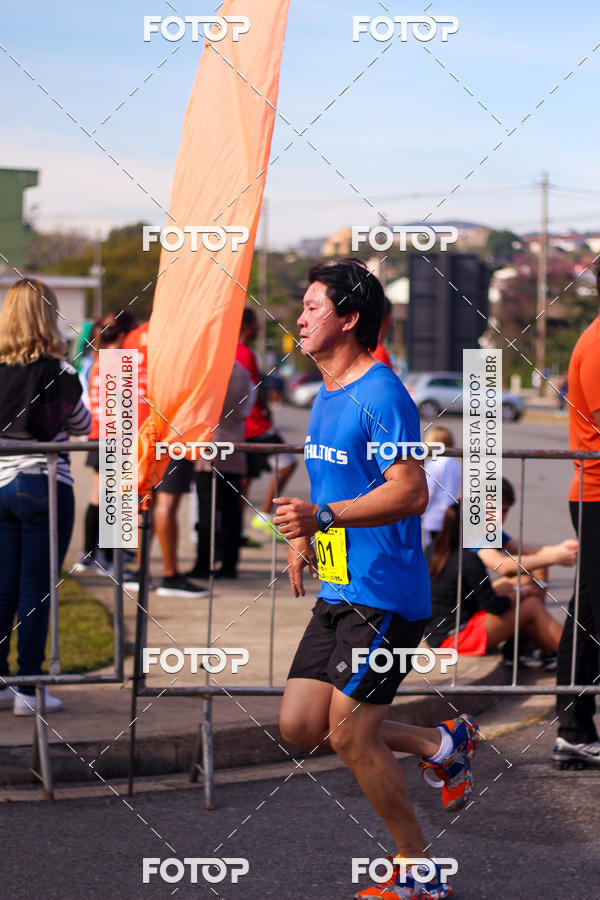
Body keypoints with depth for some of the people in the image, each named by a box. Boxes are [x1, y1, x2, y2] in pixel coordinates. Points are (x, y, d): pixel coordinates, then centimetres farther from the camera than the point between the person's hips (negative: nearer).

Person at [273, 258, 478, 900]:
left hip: (384, 596, -9)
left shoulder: (381, 394, -15)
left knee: (349, 735, -7)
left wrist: (322, 516, -32)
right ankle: (441, 744, 21)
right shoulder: (326, 396, 15)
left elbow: (411, 492, -24)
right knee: (299, 726, 5)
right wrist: (303, 537, 16)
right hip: (337, 593, 9)